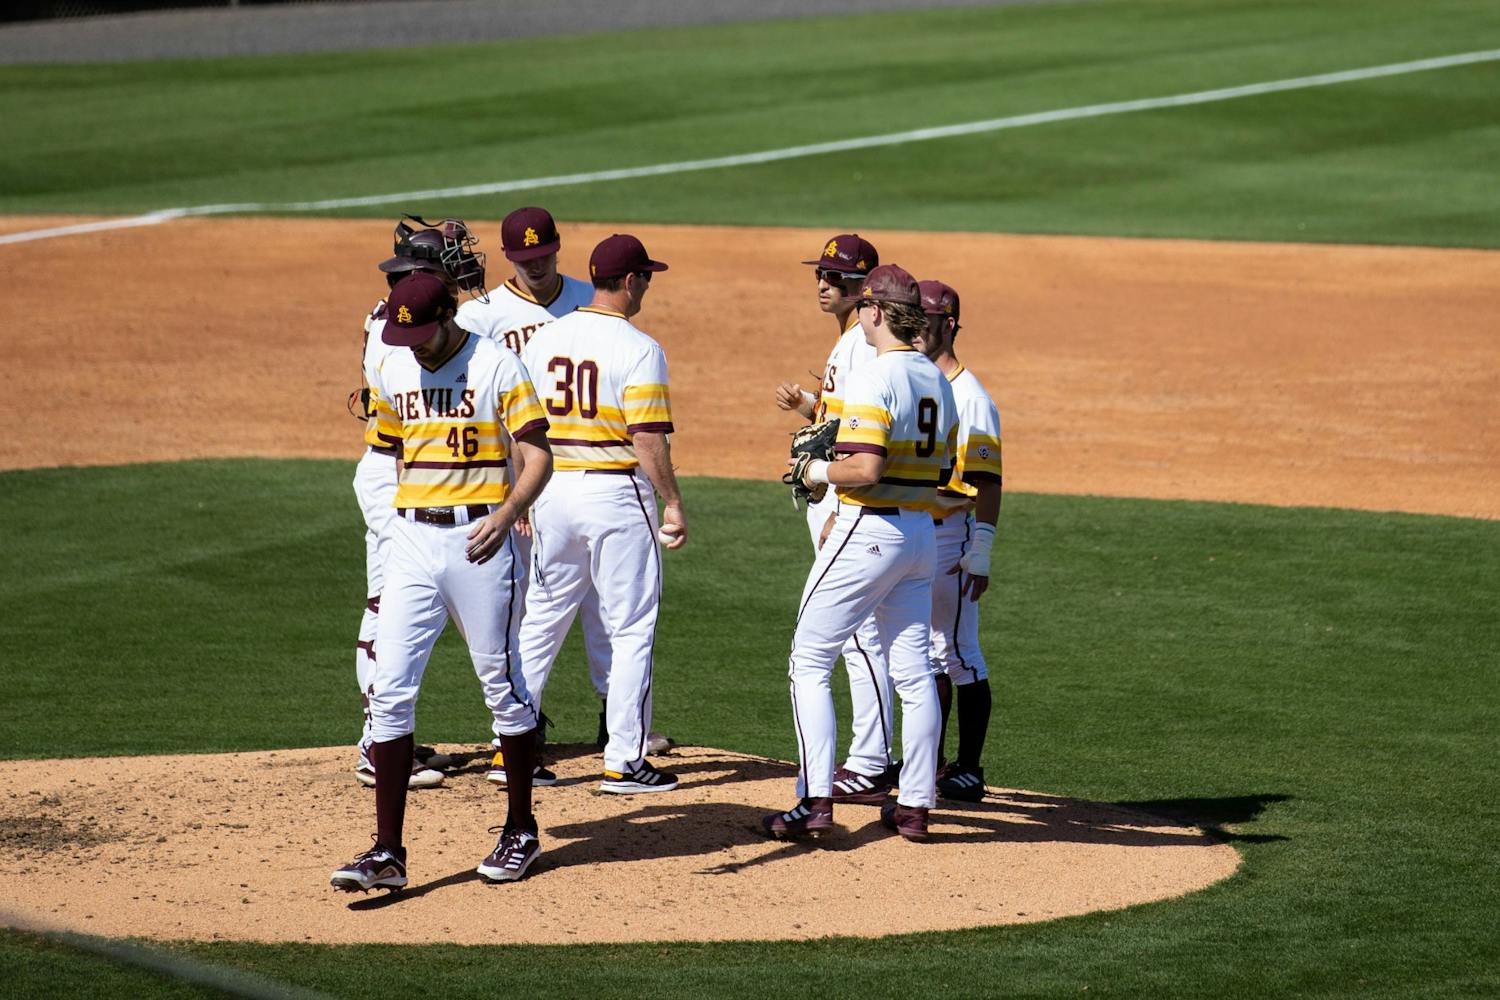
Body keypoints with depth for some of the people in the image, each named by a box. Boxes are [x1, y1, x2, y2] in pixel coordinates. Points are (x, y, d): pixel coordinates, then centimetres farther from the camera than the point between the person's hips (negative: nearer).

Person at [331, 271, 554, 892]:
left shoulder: (496, 367, -8)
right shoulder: (393, 372, 8)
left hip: (478, 541, -4)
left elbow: (538, 454, -12)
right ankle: (387, 852, -4)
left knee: (502, 687, 6)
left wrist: (506, 513, -27)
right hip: (411, 540, 5)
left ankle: (521, 832, 23)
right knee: (389, 691, -4)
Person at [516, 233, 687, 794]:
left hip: (553, 492, 6)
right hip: (616, 495, -6)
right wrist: (672, 504, -9)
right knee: (632, 630, 3)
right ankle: (624, 762, 2)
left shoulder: (543, 339, 6)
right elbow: (648, 439, -17)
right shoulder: (639, 350, -12)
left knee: (541, 622, 14)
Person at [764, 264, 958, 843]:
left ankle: (815, 801, -8)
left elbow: (865, 469, -25)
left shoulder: (873, 379, -17)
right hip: (921, 531, 8)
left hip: (868, 530, -8)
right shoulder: (937, 381, 10)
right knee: (913, 671, 11)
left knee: (810, 661, -1)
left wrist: (819, 472, -6)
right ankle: (915, 805, 13)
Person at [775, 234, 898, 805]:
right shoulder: (846, 344, 17)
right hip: (831, 500, 11)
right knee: (859, 636, 14)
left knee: (860, 635, -10)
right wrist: (805, 405, 8)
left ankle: (869, 770, -9)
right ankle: (872, 757, 20)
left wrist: (841, 515, -23)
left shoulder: (867, 346, -15)